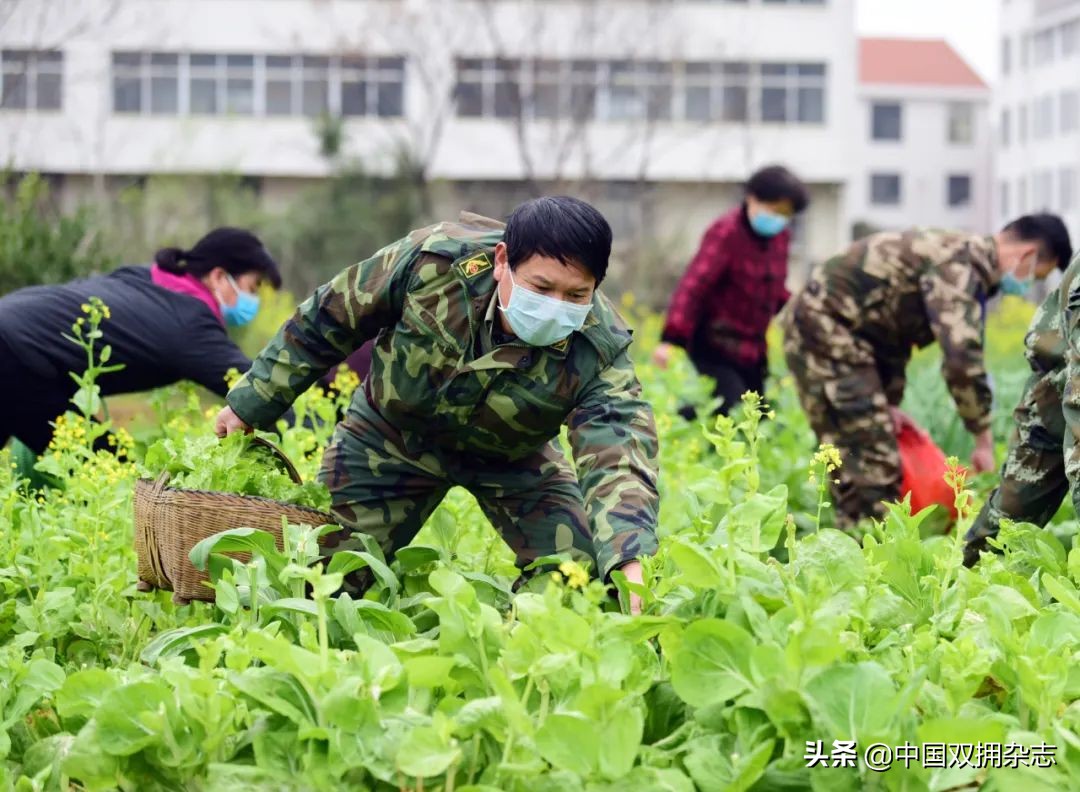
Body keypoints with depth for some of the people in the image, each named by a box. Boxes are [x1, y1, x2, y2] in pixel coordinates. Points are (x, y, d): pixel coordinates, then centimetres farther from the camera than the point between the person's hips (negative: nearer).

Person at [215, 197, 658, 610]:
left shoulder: (597, 352, -33)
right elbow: (331, 316, -16)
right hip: (392, 437, 0)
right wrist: (252, 402, -7)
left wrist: (629, 562, -66)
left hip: (509, 457, 0)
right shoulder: (433, 260, -32)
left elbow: (620, 454, -47)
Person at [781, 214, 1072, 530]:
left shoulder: (961, 254, 14)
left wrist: (888, 402, 17)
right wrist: (984, 438, -18)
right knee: (871, 466, -11)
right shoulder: (959, 265, -18)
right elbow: (961, 358, -26)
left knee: (854, 463, 15)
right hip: (826, 329, -11)